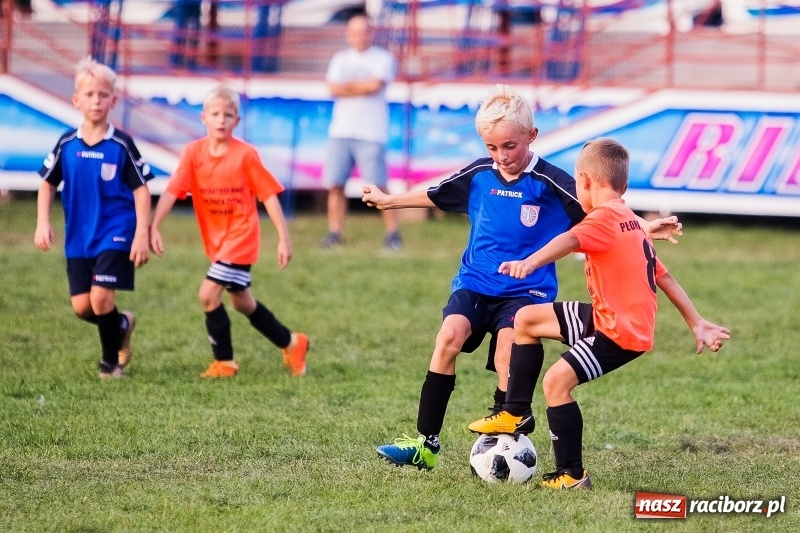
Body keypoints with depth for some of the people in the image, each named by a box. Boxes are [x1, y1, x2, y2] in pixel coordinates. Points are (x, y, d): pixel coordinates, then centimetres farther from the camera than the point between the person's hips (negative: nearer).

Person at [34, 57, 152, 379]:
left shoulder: (122, 145, -8)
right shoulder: (67, 145, 0)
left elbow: (141, 189, -5)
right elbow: (48, 183, 10)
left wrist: (142, 234, -11)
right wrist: (43, 223, -2)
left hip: (115, 234, -4)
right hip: (78, 237, 4)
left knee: (101, 298, -15)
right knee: (82, 307, 1)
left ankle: (111, 360, 8)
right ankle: (121, 325, 32)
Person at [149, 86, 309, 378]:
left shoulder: (246, 154, -13)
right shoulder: (193, 152, -5)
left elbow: (269, 195, -10)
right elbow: (172, 191, -13)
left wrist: (284, 238, -11)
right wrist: (154, 227, -25)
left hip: (241, 236, -6)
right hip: (216, 240, 6)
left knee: (209, 294, -15)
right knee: (242, 302, 18)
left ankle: (224, 362, 1)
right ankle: (291, 343, 37)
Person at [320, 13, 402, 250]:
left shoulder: (382, 59, 2)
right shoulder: (340, 59, 15)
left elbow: (375, 85, -13)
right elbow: (334, 89, 1)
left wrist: (347, 86, -1)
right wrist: (362, 87, -6)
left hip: (371, 133, -4)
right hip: (341, 132, 4)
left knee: (378, 187, -7)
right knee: (334, 185, 0)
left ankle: (393, 233, 1)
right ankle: (334, 233, 7)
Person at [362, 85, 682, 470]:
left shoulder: (550, 183, -7)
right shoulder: (479, 174, 5)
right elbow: (436, 196, 22)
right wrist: (387, 201, 33)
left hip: (525, 290, -3)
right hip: (474, 283, 3)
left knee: (508, 359, -25)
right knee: (449, 337, -21)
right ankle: (425, 444, -17)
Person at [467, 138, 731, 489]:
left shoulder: (604, 218, -15)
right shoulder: (631, 222, 16)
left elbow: (570, 240, -36)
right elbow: (663, 277, 18)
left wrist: (529, 263, -54)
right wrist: (698, 325, 20)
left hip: (620, 331, -10)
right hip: (605, 317, 10)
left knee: (556, 380, -19)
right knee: (526, 319, 15)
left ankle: (572, 475, -12)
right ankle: (517, 414, 21)